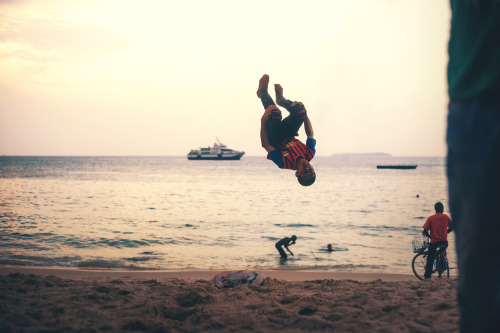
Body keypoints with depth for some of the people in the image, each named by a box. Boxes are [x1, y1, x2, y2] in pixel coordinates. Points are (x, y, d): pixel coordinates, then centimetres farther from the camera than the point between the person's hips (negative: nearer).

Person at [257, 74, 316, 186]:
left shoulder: (284, 163, -40)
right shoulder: (309, 155, -29)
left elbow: (266, 145, -34)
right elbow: (310, 134, -14)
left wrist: (263, 121, -36)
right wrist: (304, 114, -17)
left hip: (275, 140, -4)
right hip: (288, 136, 4)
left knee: (275, 113, -29)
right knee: (300, 110, -15)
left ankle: (262, 92, 7)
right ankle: (280, 99, 23)